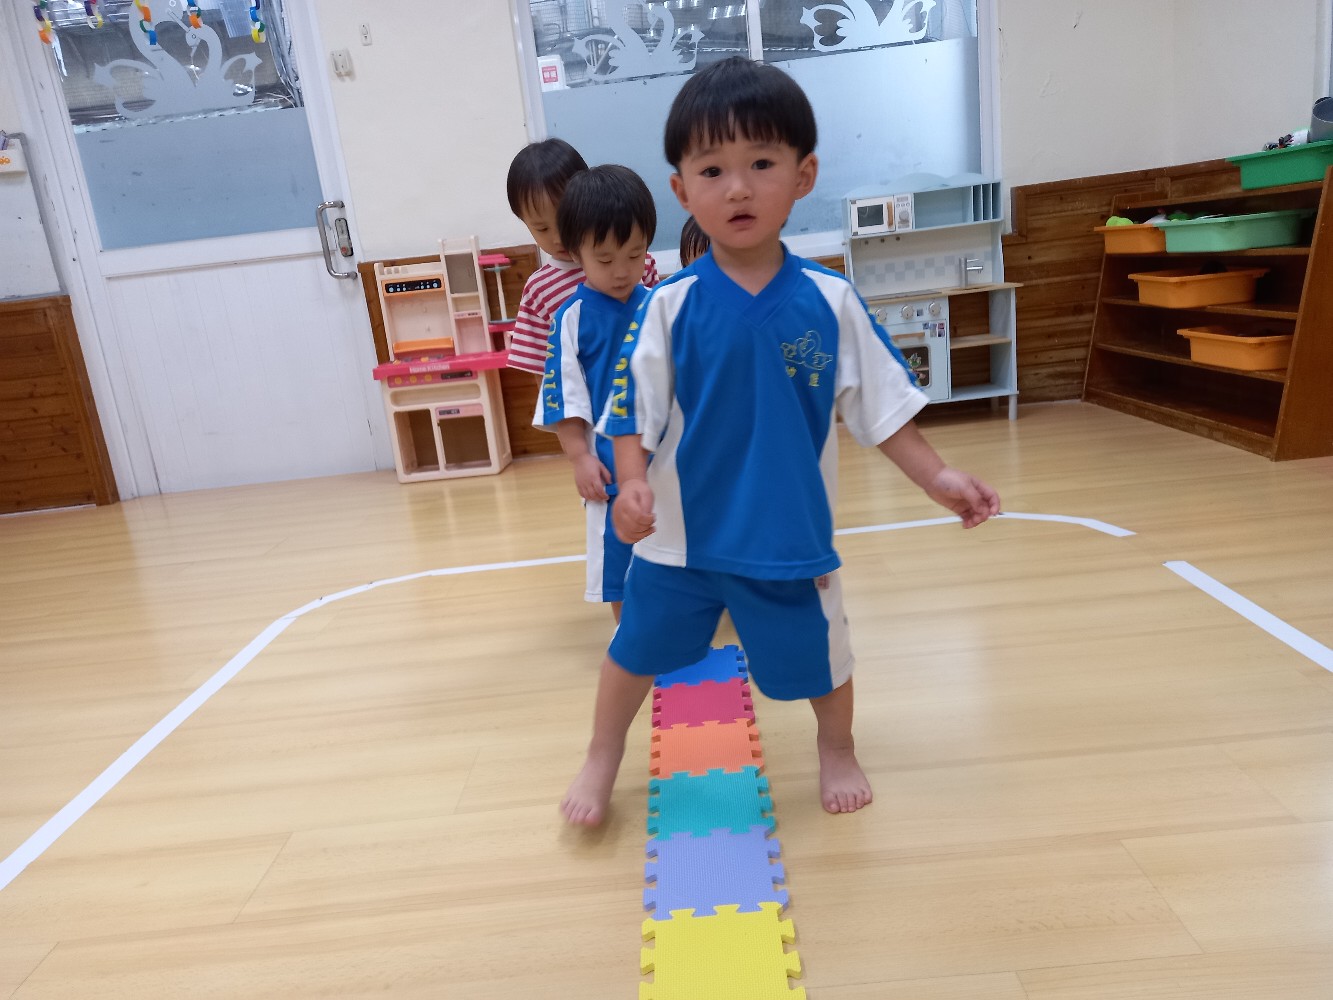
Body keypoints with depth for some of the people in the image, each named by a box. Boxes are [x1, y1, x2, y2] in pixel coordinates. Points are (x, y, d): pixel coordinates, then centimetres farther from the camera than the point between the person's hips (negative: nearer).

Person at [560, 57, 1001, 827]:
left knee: (820, 655, 19)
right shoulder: (670, 306, -12)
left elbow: (880, 403, -2)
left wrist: (937, 476, -5)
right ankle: (602, 762, 42)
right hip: (682, 531, 0)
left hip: (793, 533, 1)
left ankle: (838, 750, 50)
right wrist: (633, 483, -24)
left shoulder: (829, 300, -9)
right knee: (635, 649, 16)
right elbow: (633, 409, -9)